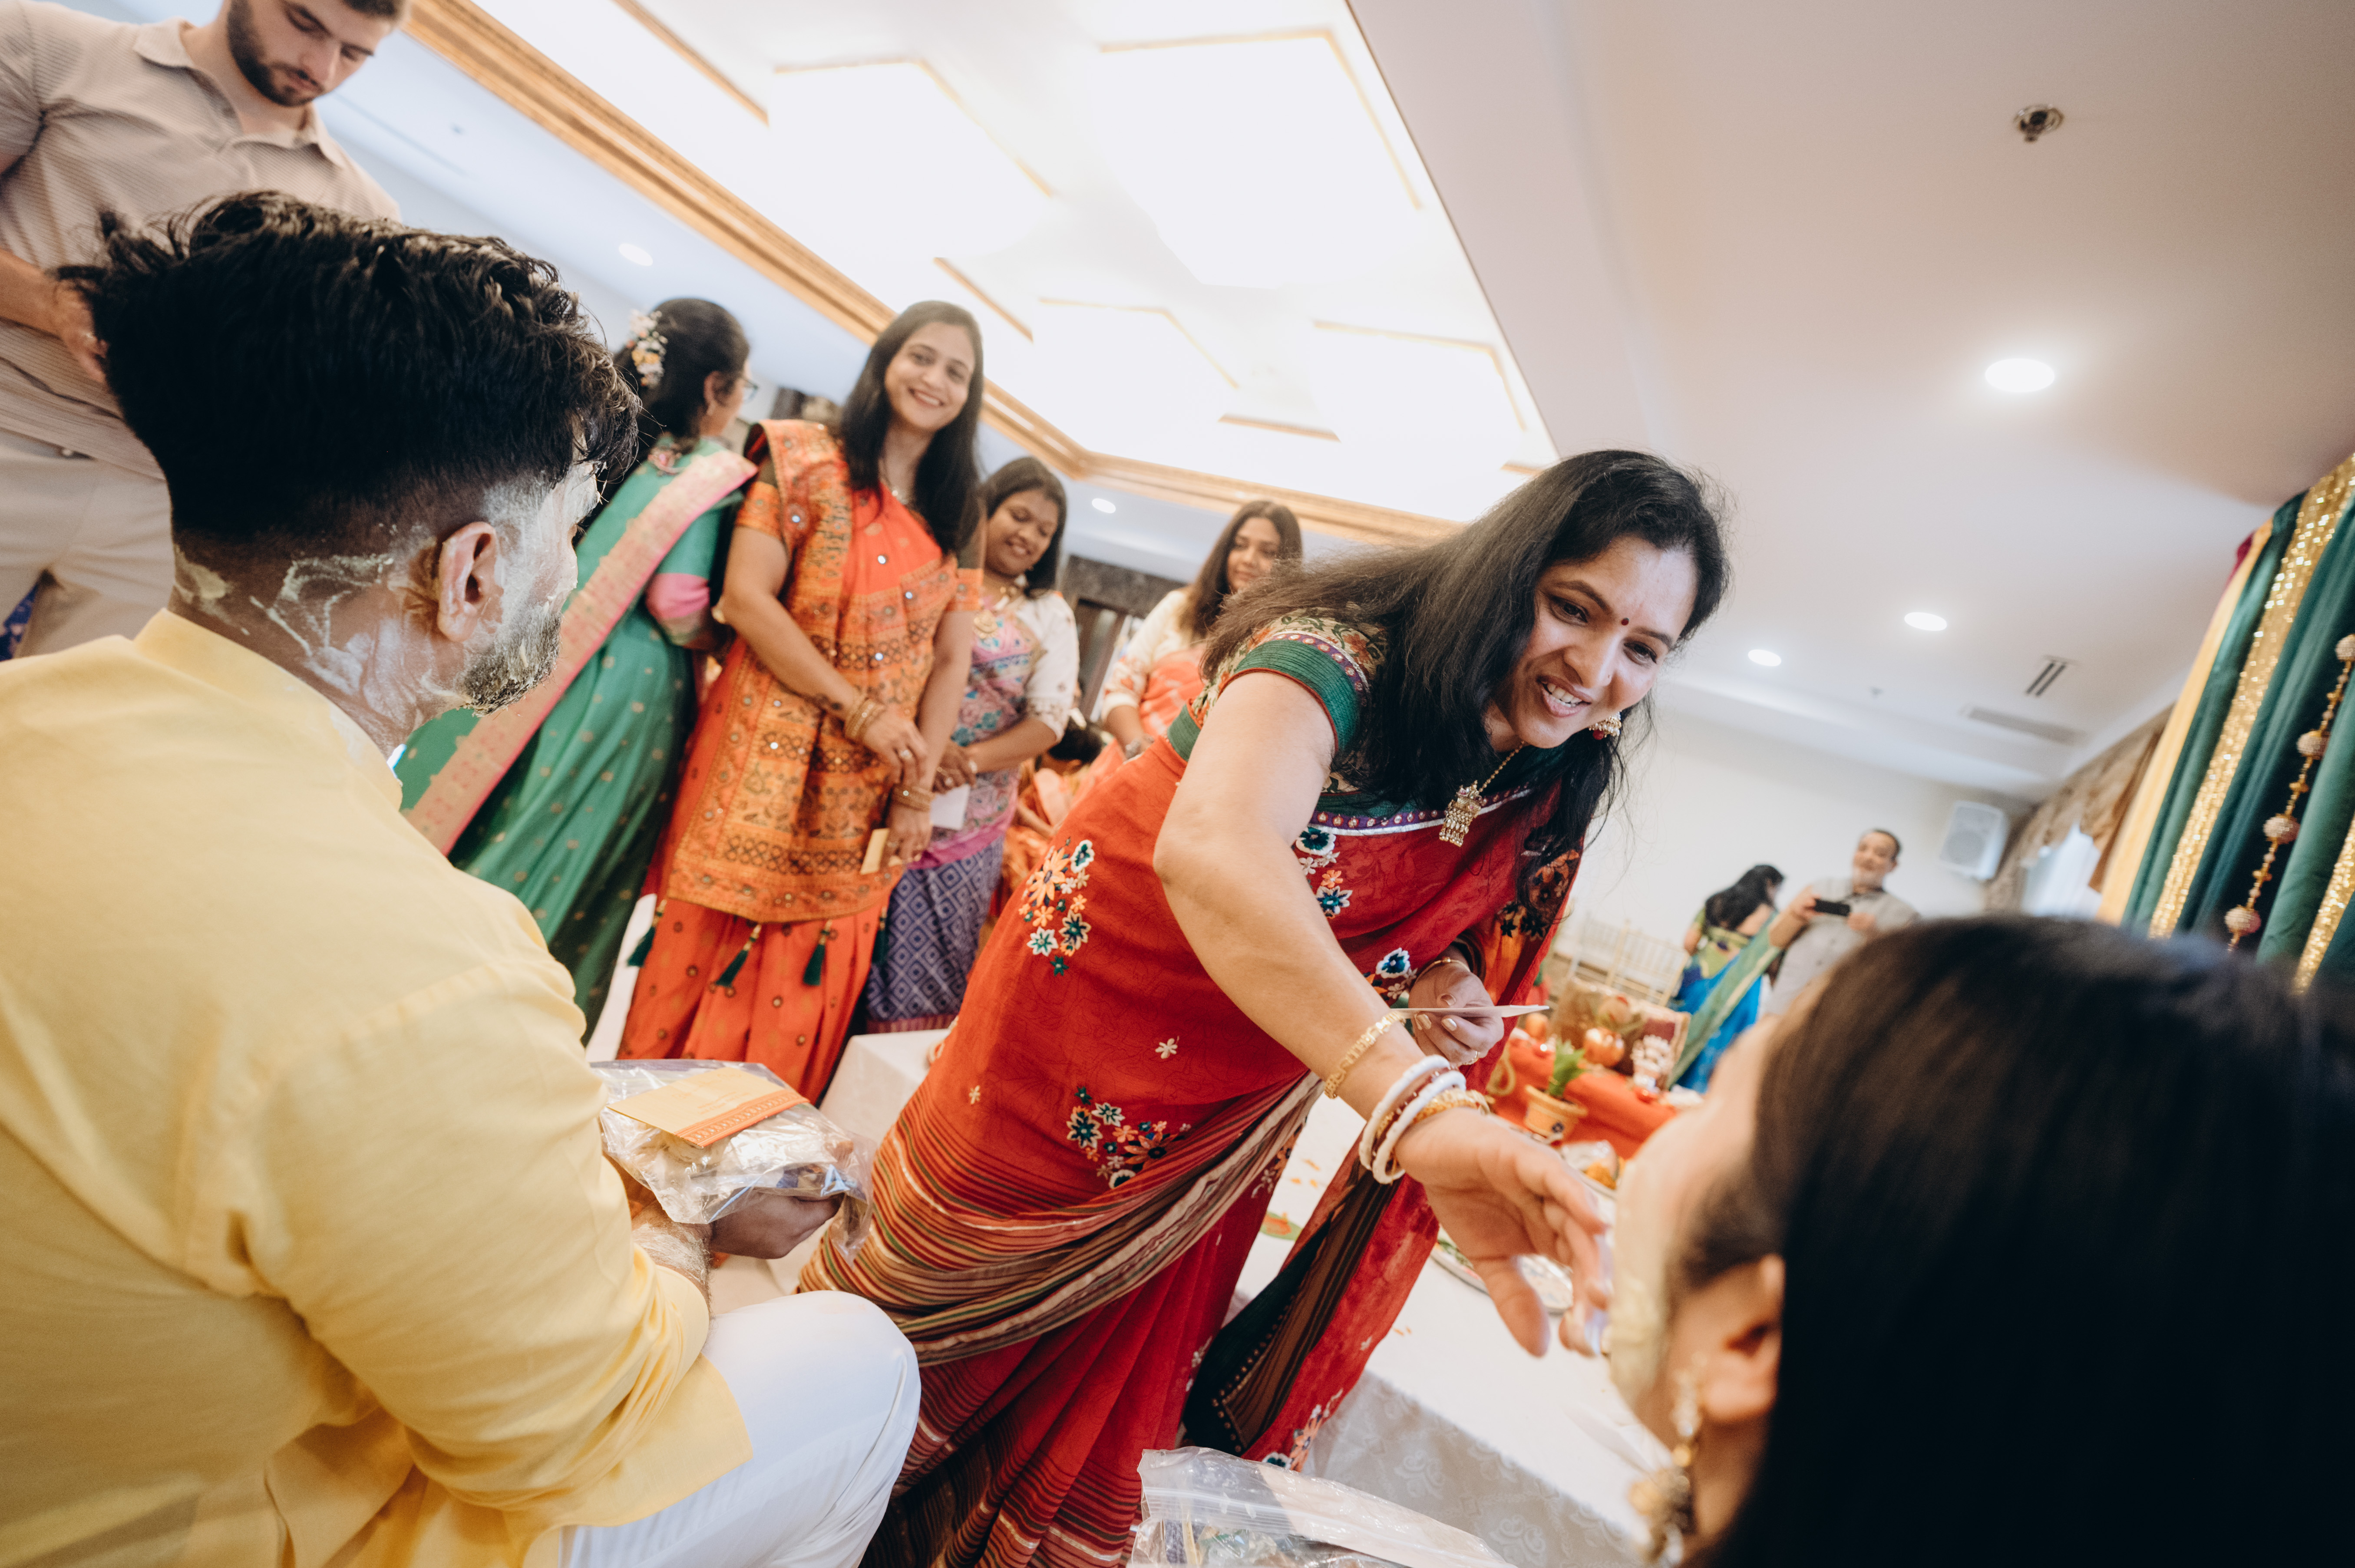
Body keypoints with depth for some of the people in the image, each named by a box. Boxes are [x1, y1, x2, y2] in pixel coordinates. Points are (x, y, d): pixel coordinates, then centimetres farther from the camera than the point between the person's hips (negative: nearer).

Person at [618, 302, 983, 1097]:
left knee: (803, 989, 9)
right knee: (707, 957, 4)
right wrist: (862, 712, -14)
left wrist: (918, 791, -3)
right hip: (770, 758, -3)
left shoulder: (955, 514, 12)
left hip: (868, 794, 3)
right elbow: (747, 597, -11)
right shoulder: (807, 460, 0)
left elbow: (951, 659, 6)